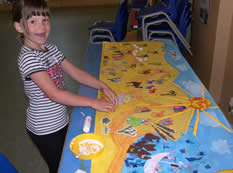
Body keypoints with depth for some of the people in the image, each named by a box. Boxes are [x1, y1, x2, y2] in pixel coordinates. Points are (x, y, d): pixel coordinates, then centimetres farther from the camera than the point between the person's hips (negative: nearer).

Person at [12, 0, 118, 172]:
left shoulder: (51, 48, 1)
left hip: (60, 121, 7)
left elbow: (76, 73, 2)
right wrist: (93, 102, -28)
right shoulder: (28, 58, -24)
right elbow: (54, 94, -30)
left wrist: (103, 86, -11)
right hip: (45, 129, -7)